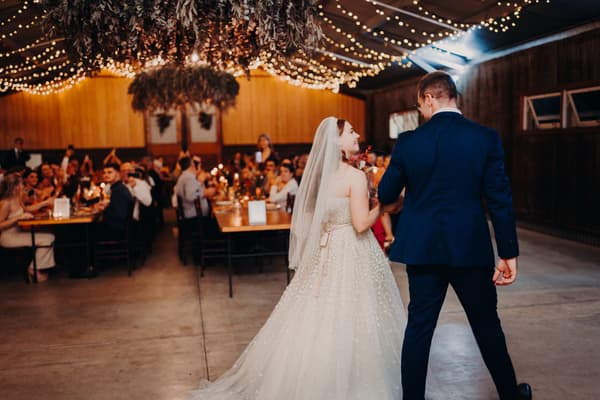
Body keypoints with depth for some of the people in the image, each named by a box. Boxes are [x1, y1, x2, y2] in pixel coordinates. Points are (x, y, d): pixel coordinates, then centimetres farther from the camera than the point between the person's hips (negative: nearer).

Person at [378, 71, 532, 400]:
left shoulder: (408, 142, -4)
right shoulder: (486, 138, -6)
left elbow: (385, 196, 5)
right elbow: (500, 200, -7)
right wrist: (508, 253, -1)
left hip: (421, 247, 1)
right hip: (471, 248, 0)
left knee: (419, 326, 10)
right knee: (487, 325, 16)